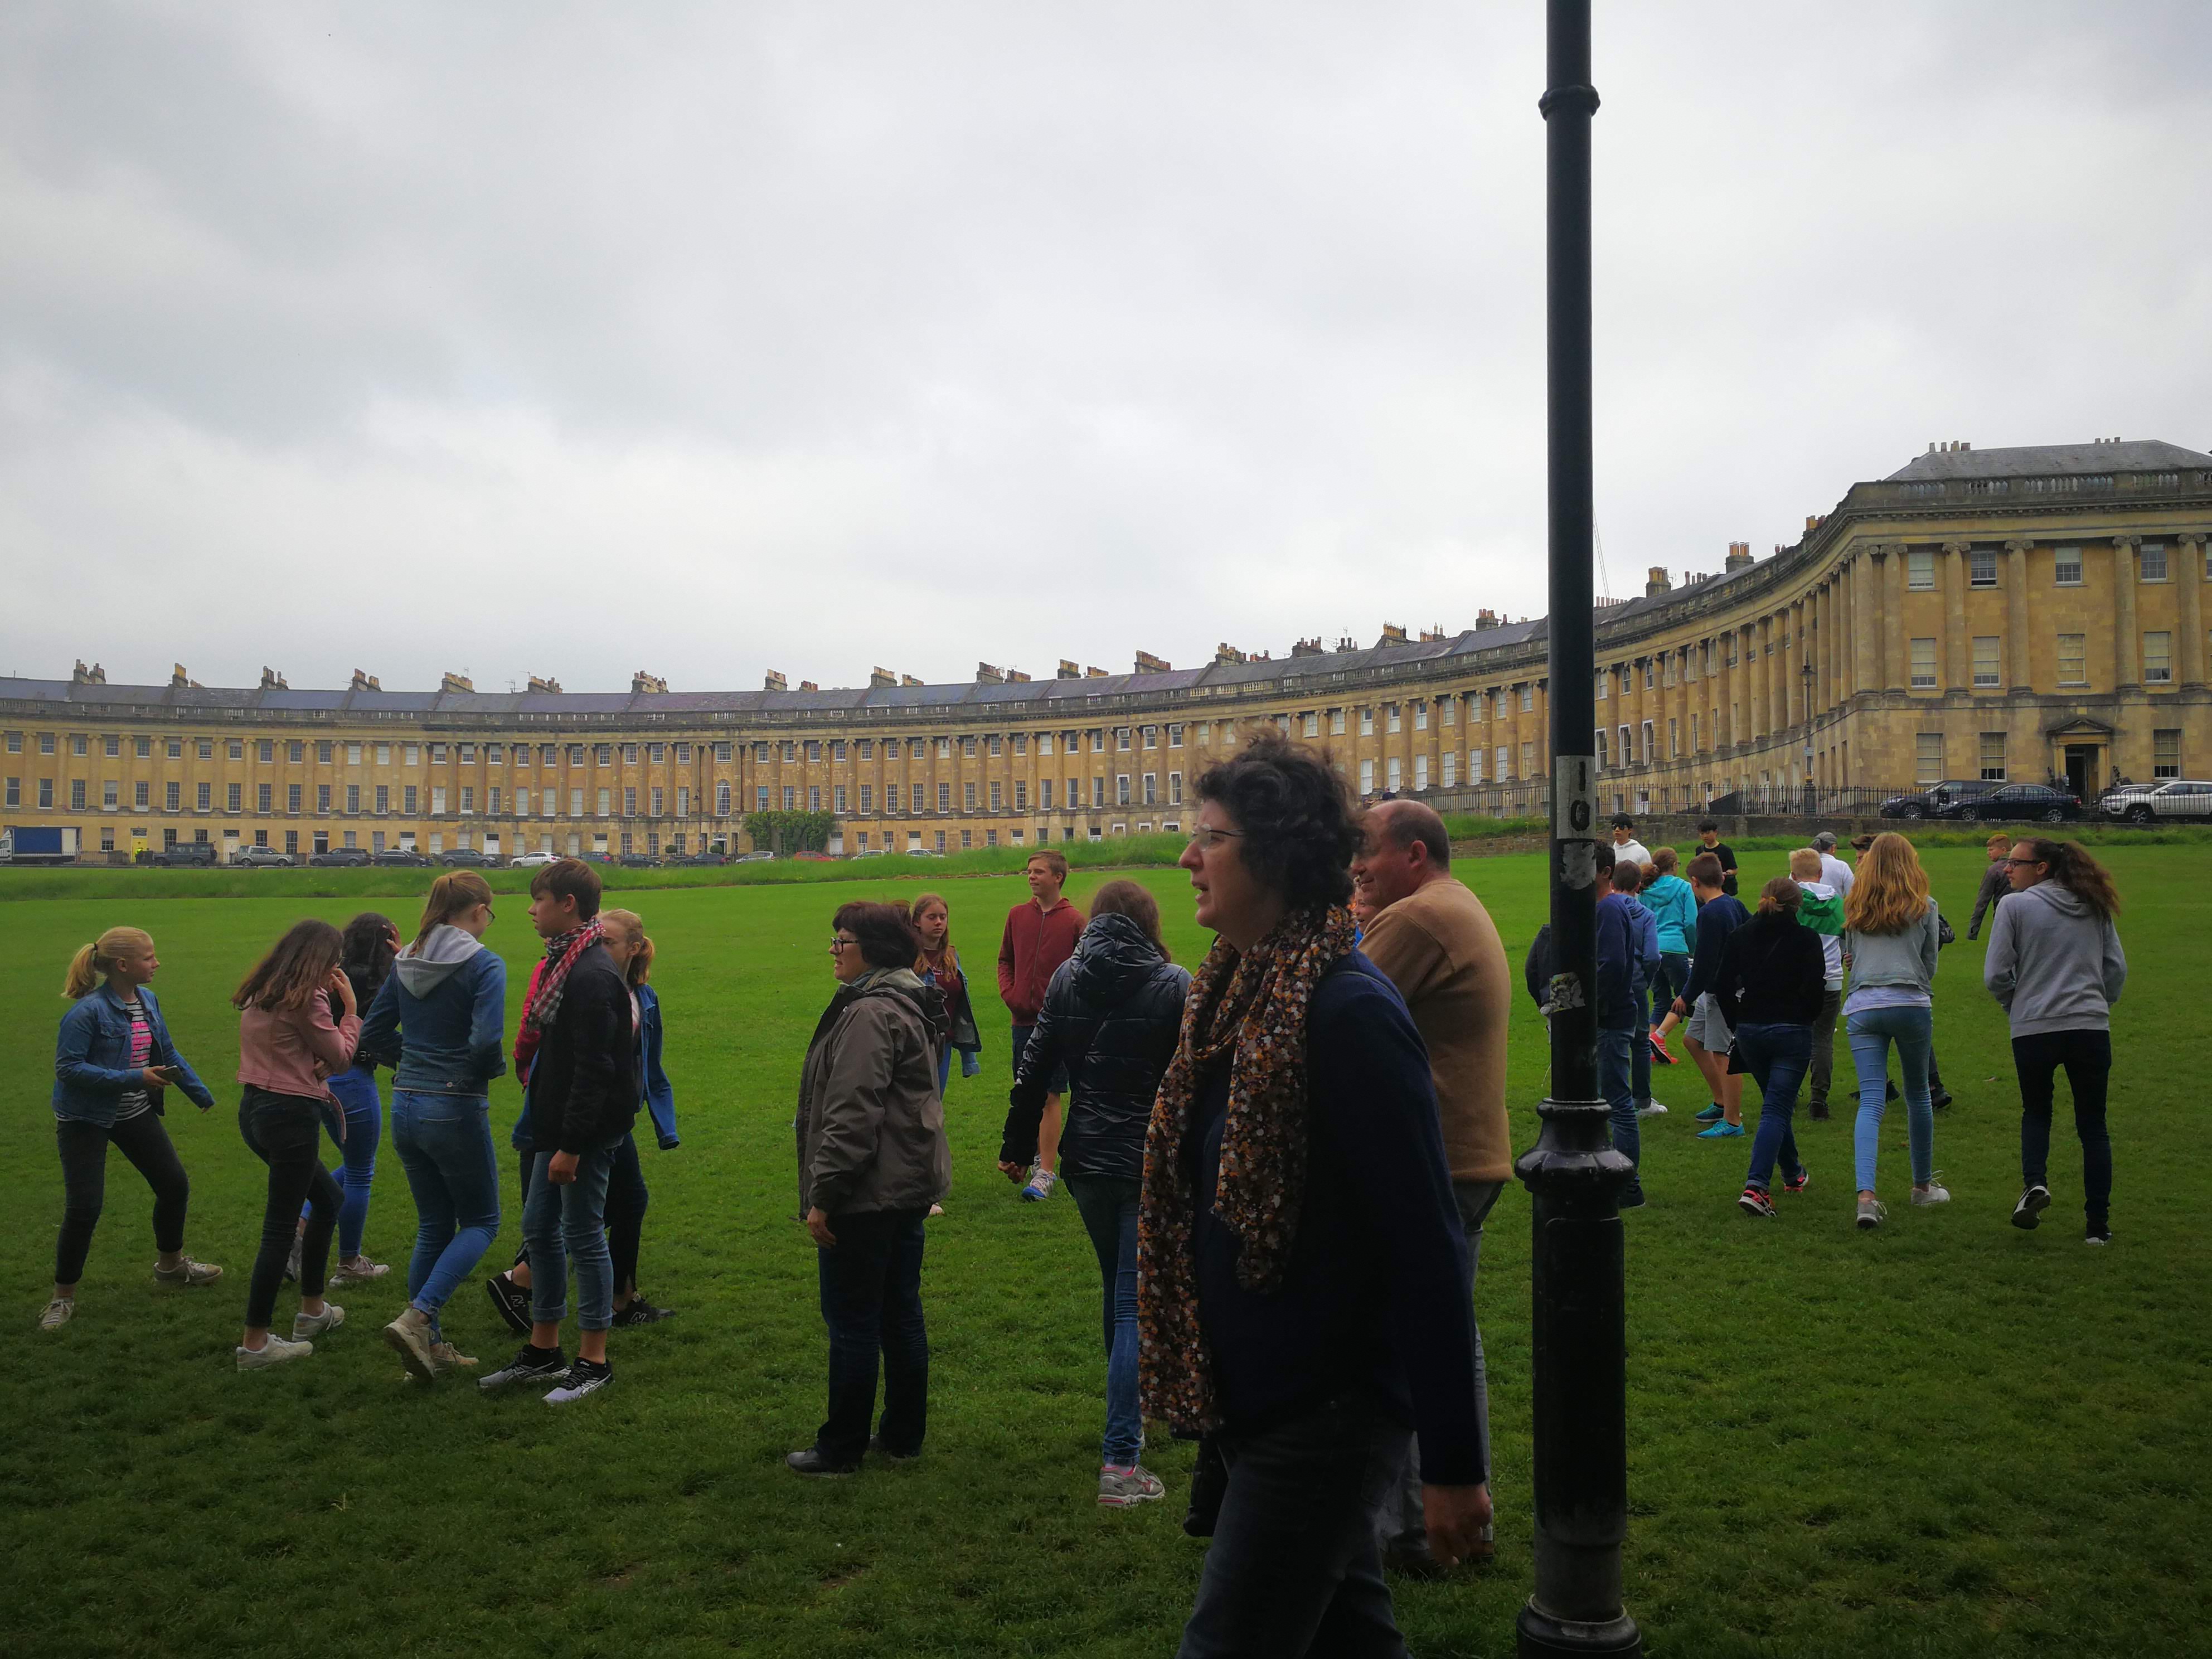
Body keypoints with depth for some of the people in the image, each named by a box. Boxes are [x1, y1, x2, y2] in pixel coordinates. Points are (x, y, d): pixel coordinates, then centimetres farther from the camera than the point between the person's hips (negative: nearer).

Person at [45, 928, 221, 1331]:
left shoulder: (148, 1001, -1)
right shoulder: (88, 1011, -23)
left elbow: (169, 1054, 11)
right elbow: (68, 1068, -24)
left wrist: (202, 1095, 14)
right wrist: (134, 1079, -28)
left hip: (136, 1115, 7)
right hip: (86, 1120, -7)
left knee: (175, 1186, 10)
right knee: (84, 1208, -7)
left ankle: (170, 1264, 34)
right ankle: (63, 1297, 12)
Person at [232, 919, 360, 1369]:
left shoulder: (261, 994, 11)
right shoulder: (306, 999, -15)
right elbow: (340, 1057, -7)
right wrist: (350, 1007, 0)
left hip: (255, 1108, 10)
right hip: (291, 1114, -10)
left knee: (329, 1199, 23)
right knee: (280, 1227, -2)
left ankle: (313, 1310, 31)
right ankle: (255, 1344, 4)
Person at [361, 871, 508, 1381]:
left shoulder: (406, 962, 7)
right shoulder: (484, 964, -14)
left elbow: (372, 1034, 10)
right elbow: (485, 1041, -24)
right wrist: (497, 1067, -4)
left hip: (406, 1105, 7)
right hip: (456, 1107, -7)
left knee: (433, 1226, 17)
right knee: (480, 1222, 9)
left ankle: (430, 1345, 20)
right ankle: (417, 1319, -8)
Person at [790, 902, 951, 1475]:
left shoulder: (869, 1014, -19)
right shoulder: (910, 1005, 13)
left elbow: (852, 1116, -24)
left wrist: (823, 1195, -19)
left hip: (868, 1194, -10)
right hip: (910, 1185, 10)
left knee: (852, 1321, 1)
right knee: (901, 1314, 16)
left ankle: (841, 1448, 12)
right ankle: (903, 1435, 25)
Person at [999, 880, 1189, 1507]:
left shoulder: (1066, 979, 2)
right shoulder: (1172, 984, -9)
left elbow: (1034, 1069, 4)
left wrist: (1016, 1145, 13)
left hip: (1085, 1163, 5)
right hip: (1153, 1165, -4)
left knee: (1118, 1289, 24)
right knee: (1136, 1304, -1)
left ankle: (1131, 1414, 41)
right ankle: (1120, 1462, -3)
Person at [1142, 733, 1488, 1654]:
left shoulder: (1351, 1009, -21)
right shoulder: (1230, 992, 5)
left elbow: (1428, 1250, -21)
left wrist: (1454, 1464, -18)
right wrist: (1199, 1381, 19)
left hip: (1325, 1414, -8)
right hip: (1252, 1398, 8)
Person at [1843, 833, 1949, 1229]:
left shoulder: (1854, 909, 9)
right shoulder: (1924, 907, 4)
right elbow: (1930, 965, 12)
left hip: (1862, 1007, 1)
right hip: (1912, 1005, -1)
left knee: (1871, 1101, -4)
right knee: (1918, 1095, 17)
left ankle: (1866, 1195, -21)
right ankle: (1923, 1185, 31)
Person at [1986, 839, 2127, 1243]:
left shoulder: (2015, 906, -5)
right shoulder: (2095, 907, 10)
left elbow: (1996, 975, -7)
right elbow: (2118, 969, 10)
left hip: (2035, 1030, -3)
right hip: (2092, 1029, 3)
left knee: (2036, 1112, 19)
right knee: (2093, 1125, 11)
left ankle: (2035, 1182, -5)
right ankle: (2098, 1223, 10)